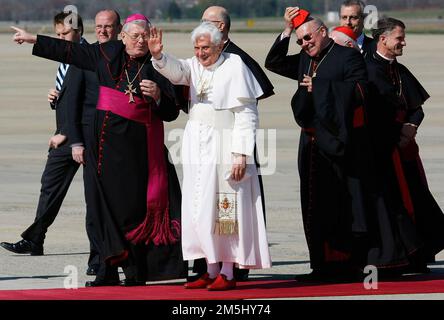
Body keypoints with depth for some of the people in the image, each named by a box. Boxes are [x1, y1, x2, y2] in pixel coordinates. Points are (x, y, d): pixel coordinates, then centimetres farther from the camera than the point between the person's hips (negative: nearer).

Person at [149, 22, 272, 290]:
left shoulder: (235, 66, -9)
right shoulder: (196, 66, 9)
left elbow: (246, 114, -11)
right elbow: (176, 70, -12)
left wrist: (241, 154, -17)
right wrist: (158, 56, -33)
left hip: (224, 146, -7)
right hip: (198, 145, 7)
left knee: (224, 208, -6)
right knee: (201, 210, 7)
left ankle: (228, 273, -3)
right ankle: (212, 271, 13)